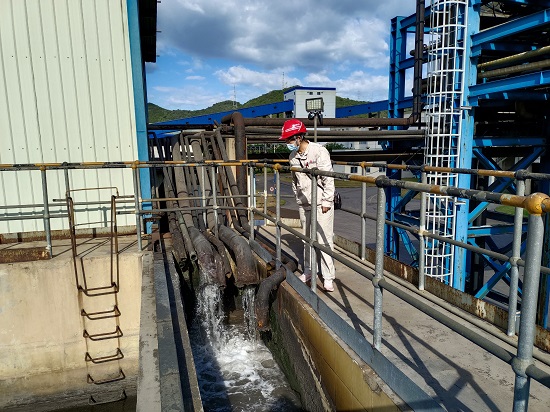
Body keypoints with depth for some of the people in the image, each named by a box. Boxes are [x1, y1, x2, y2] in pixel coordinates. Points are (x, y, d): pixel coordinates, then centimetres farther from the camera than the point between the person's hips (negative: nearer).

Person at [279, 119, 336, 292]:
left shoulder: (319, 151, -14)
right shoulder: (293, 156, 6)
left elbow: (328, 178, -14)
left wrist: (326, 201, -14)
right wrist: (298, 197, 16)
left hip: (321, 203, -6)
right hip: (303, 203, 6)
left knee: (324, 239, -5)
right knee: (307, 238, 14)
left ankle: (328, 277, 4)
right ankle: (308, 270, 29)